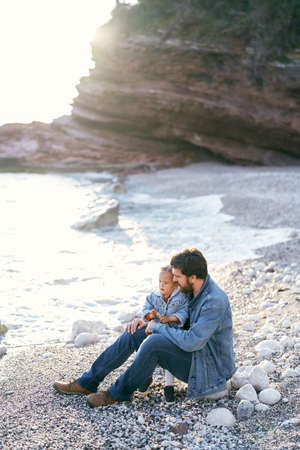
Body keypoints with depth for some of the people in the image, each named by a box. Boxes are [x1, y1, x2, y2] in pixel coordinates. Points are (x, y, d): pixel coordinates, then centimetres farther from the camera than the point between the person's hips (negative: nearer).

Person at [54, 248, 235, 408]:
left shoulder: (215, 301, -27)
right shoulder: (196, 291, 4)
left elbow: (192, 342, -32)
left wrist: (159, 328, -17)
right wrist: (149, 321, 0)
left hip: (209, 368, -9)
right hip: (194, 356, 9)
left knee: (154, 342, -32)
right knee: (134, 333, -3)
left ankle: (120, 392, -10)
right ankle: (89, 382, 0)